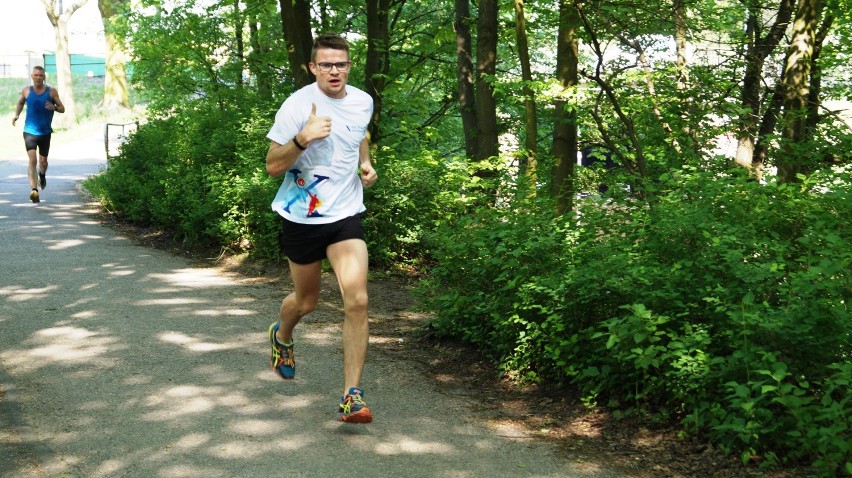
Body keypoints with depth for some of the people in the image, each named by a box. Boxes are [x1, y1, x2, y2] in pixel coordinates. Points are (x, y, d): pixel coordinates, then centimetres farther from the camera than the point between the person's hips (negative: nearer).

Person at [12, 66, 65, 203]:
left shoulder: (52, 92, -1)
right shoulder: (26, 91, 2)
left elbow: (62, 109, 1)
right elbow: (20, 103, 21)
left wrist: (54, 107, -20)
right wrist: (17, 115, 5)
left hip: (45, 132, 1)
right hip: (29, 131, -1)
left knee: (43, 161, 14)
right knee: (32, 160, -17)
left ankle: (42, 175, 50)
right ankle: (34, 190, -25)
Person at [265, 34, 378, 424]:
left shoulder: (363, 102, 1)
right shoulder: (297, 105, -13)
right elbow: (273, 166, -13)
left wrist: (366, 164, 6)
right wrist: (303, 137, -30)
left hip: (345, 215, 2)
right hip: (300, 216, -2)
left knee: (357, 300, -15)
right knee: (306, 300, 15)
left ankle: (351, 397, -8)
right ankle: (281, 336, 53)